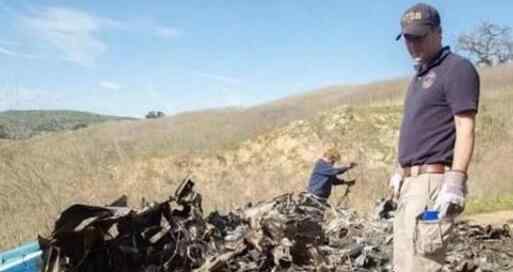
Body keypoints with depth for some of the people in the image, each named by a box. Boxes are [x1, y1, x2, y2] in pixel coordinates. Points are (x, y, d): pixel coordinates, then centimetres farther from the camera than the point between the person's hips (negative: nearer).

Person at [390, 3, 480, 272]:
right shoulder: (419, 76, 21)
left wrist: (456, 181, -24)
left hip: (433, 181, -10)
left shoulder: (457, 68, -6)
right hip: (410, 182, 10)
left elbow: (465, 128, -15)